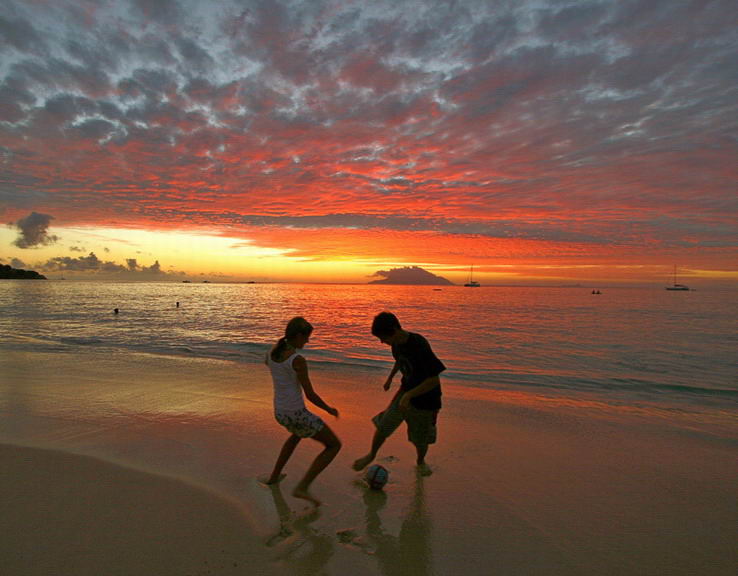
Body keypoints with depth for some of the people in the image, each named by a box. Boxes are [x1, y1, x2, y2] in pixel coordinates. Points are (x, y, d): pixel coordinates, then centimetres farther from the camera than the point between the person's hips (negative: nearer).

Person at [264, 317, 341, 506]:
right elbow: (310, 395, -19)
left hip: (279, 412, 8)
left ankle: (274, 476, 47)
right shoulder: (298, 360, -24)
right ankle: (303, 487, -2)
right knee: (334, 445, 5)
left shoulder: (272, 353, -1)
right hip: (297, 415, -8)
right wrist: (330, 409, -2)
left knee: (298, 434, 41)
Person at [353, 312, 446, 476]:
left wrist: (408, 396, -31)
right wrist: (390, 378, 24)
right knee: (383, 425, 0)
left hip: (425, 398, -5)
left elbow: (434, 380, -30)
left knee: (420, 438, 10)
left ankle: (421, 461, 42)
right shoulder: (397, 343, -8)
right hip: (406, 391, 5)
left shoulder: (419, 346, -31)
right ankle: (371, 455, 27)